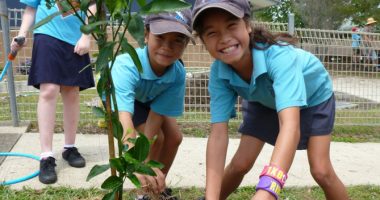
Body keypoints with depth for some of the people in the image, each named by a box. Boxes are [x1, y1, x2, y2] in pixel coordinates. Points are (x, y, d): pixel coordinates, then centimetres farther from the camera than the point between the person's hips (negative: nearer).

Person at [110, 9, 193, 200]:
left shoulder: (178, 74, -34)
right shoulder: (127, 65, -48)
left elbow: (156, 114, -29)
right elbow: (123, 116, -61)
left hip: (148, 98, 5)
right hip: (120, 96, -4)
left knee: (174, 136, -2)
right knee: (157, 138, -19)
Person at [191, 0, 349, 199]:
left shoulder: (278, 55, -45)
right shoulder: (218, 72, -31)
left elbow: (290, 125, -56)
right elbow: (218, 133, -32)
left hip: (313, 96, -2)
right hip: (266, 102, 3)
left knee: (321, 171, -13)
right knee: (240, 164, -3)